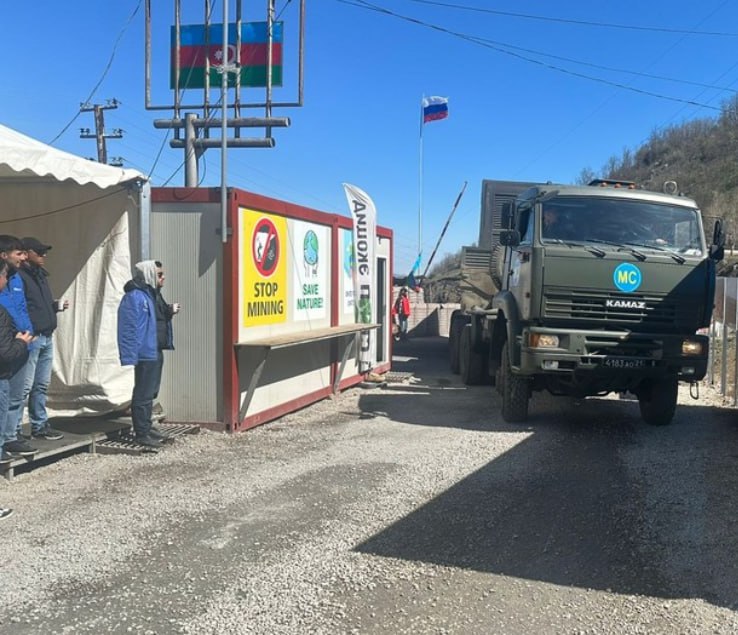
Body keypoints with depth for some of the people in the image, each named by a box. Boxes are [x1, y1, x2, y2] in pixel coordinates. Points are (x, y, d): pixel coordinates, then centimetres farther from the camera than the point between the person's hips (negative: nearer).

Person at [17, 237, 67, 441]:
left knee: (41, 385, 15)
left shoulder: (40, 274, 18)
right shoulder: (19, 276, -11)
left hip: (47, 338, 9)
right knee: (24, 387, -8)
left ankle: (40, 426, 24)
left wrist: (57, 306, 7)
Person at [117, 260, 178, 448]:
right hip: (145, 354, -10)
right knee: (143, 394, -4)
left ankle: (147, 427, 28)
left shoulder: (153, 294, 14)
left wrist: (169, 311, 5)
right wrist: (130, 357, -25)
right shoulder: (134, 297, -17)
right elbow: (129, 327, -22)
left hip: (156, 352, 10)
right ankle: (141, 433, 2)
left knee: (150, 392, 18)